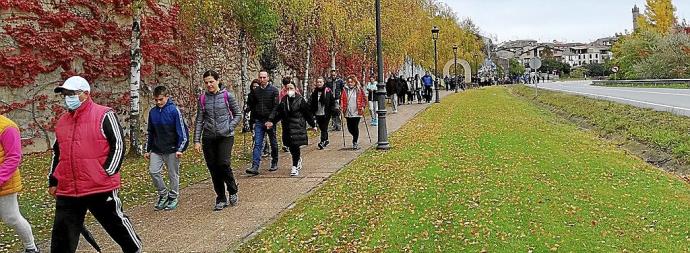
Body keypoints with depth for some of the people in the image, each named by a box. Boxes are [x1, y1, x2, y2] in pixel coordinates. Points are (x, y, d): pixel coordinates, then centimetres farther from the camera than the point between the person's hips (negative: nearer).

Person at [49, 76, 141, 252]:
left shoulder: (104, 116, -8)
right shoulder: (62, 121, 13)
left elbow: (118, 146, -10)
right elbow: (57, 153, 23)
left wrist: (106, 174, -13)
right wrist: (53, 181, 20)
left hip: (101, 188, -6)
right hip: (67, 192, 6)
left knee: (116, 223, 9)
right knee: (61, 239, 9)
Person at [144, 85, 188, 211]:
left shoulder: (174, 110, -11)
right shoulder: (152, 112, 5)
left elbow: (182, 131, -11)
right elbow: (150, 132, 14)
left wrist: (180, 149, -17)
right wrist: (147, 150, 14)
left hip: (172, 150, -4)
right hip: (156, 150, 4)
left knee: (173, 174, 5)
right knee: (153, 171, -5)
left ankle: (173, 198, 22)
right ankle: (163, 194, 15)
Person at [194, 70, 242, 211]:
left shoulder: (227, 96, -1)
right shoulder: (202, 98, 6)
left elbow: (238, 114, 4)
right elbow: (199, 120, 7)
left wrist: (230, 127, -11)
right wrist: (197, 140, 1)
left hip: (225, 136, -3)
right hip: (208, 138, 3)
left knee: (224, 164, -16)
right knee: (213, 168, 4)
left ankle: (233, 191, 10)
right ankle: (221, 199, 16)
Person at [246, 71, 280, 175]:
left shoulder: (273, 90, -4)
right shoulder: (255, 91, 6)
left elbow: (276, 106, -9)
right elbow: (250, 103, 19)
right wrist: (254, 117, 9)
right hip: (258, 121, 2)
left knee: (273, 143, 11)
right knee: (257, 144, -5)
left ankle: (274, 163, 27)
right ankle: (255, 166, -10)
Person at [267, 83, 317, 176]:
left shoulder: (300, 100, -4)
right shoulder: (283, 100, 8)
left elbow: (308, 113, 0)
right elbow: (278, 112, 5)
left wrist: (313, 125, 4)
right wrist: (271, 121, -9)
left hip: (298, 127, -4)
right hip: (287, 128, 4)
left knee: (295, 146, -8)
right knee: (291, 147, 9)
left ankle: (295, 167, 1)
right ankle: (298, 160, 37)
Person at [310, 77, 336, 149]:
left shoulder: (328, 91, -3)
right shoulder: (314, 92, 8)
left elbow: (333, 101, -2)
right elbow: (311, 102, 12)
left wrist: (333, 110, -8)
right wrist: (312, 112, 7)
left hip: (326, 113, -4)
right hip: (318, 113, 4)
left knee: (324, 128, -6)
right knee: (321, 128, 13)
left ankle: (323, 142, -7)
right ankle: (326, 140, 29)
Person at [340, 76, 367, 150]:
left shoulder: (359, 90, 2)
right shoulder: (345, 90, 7)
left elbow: (364, 98, 5)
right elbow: (342, 99, 9)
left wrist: (363, 106, -6)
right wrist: (342, 107, -2)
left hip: (357, 112, -3)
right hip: (348, 112, 3)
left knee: (355, 127, -4)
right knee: (350, 128, 6)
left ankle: (355, 142, 7)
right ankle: (355, 138, 33)